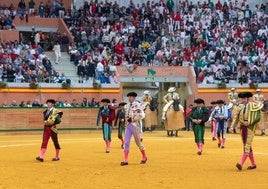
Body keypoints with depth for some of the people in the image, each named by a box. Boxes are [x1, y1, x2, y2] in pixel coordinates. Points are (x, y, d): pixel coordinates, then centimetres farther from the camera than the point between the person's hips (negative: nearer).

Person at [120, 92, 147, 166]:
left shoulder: (138, 105, -9)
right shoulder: (126, 106, 11)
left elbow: (142, 115, -16)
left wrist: (132, 119, -18)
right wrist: (127, 119, 1)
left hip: (135, 125, -6)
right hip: (128, 125, 6)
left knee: (138, 142, 3)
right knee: (126, 142, -1)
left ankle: (144, 157, 24)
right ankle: (125, 160, 0)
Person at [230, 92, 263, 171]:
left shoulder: (253, 106, -7)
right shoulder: (240, 107, 9)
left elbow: (258, 118, -10)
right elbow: (236, 117, 5)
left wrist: (249, 122, -18)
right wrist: (232, 126, -7)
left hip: (250, 128, -7)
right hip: (242, 128, 7)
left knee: (247, 146, -12)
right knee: (247, 146, 11)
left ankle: (241, 164, -22)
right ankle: (253, 164, 22)